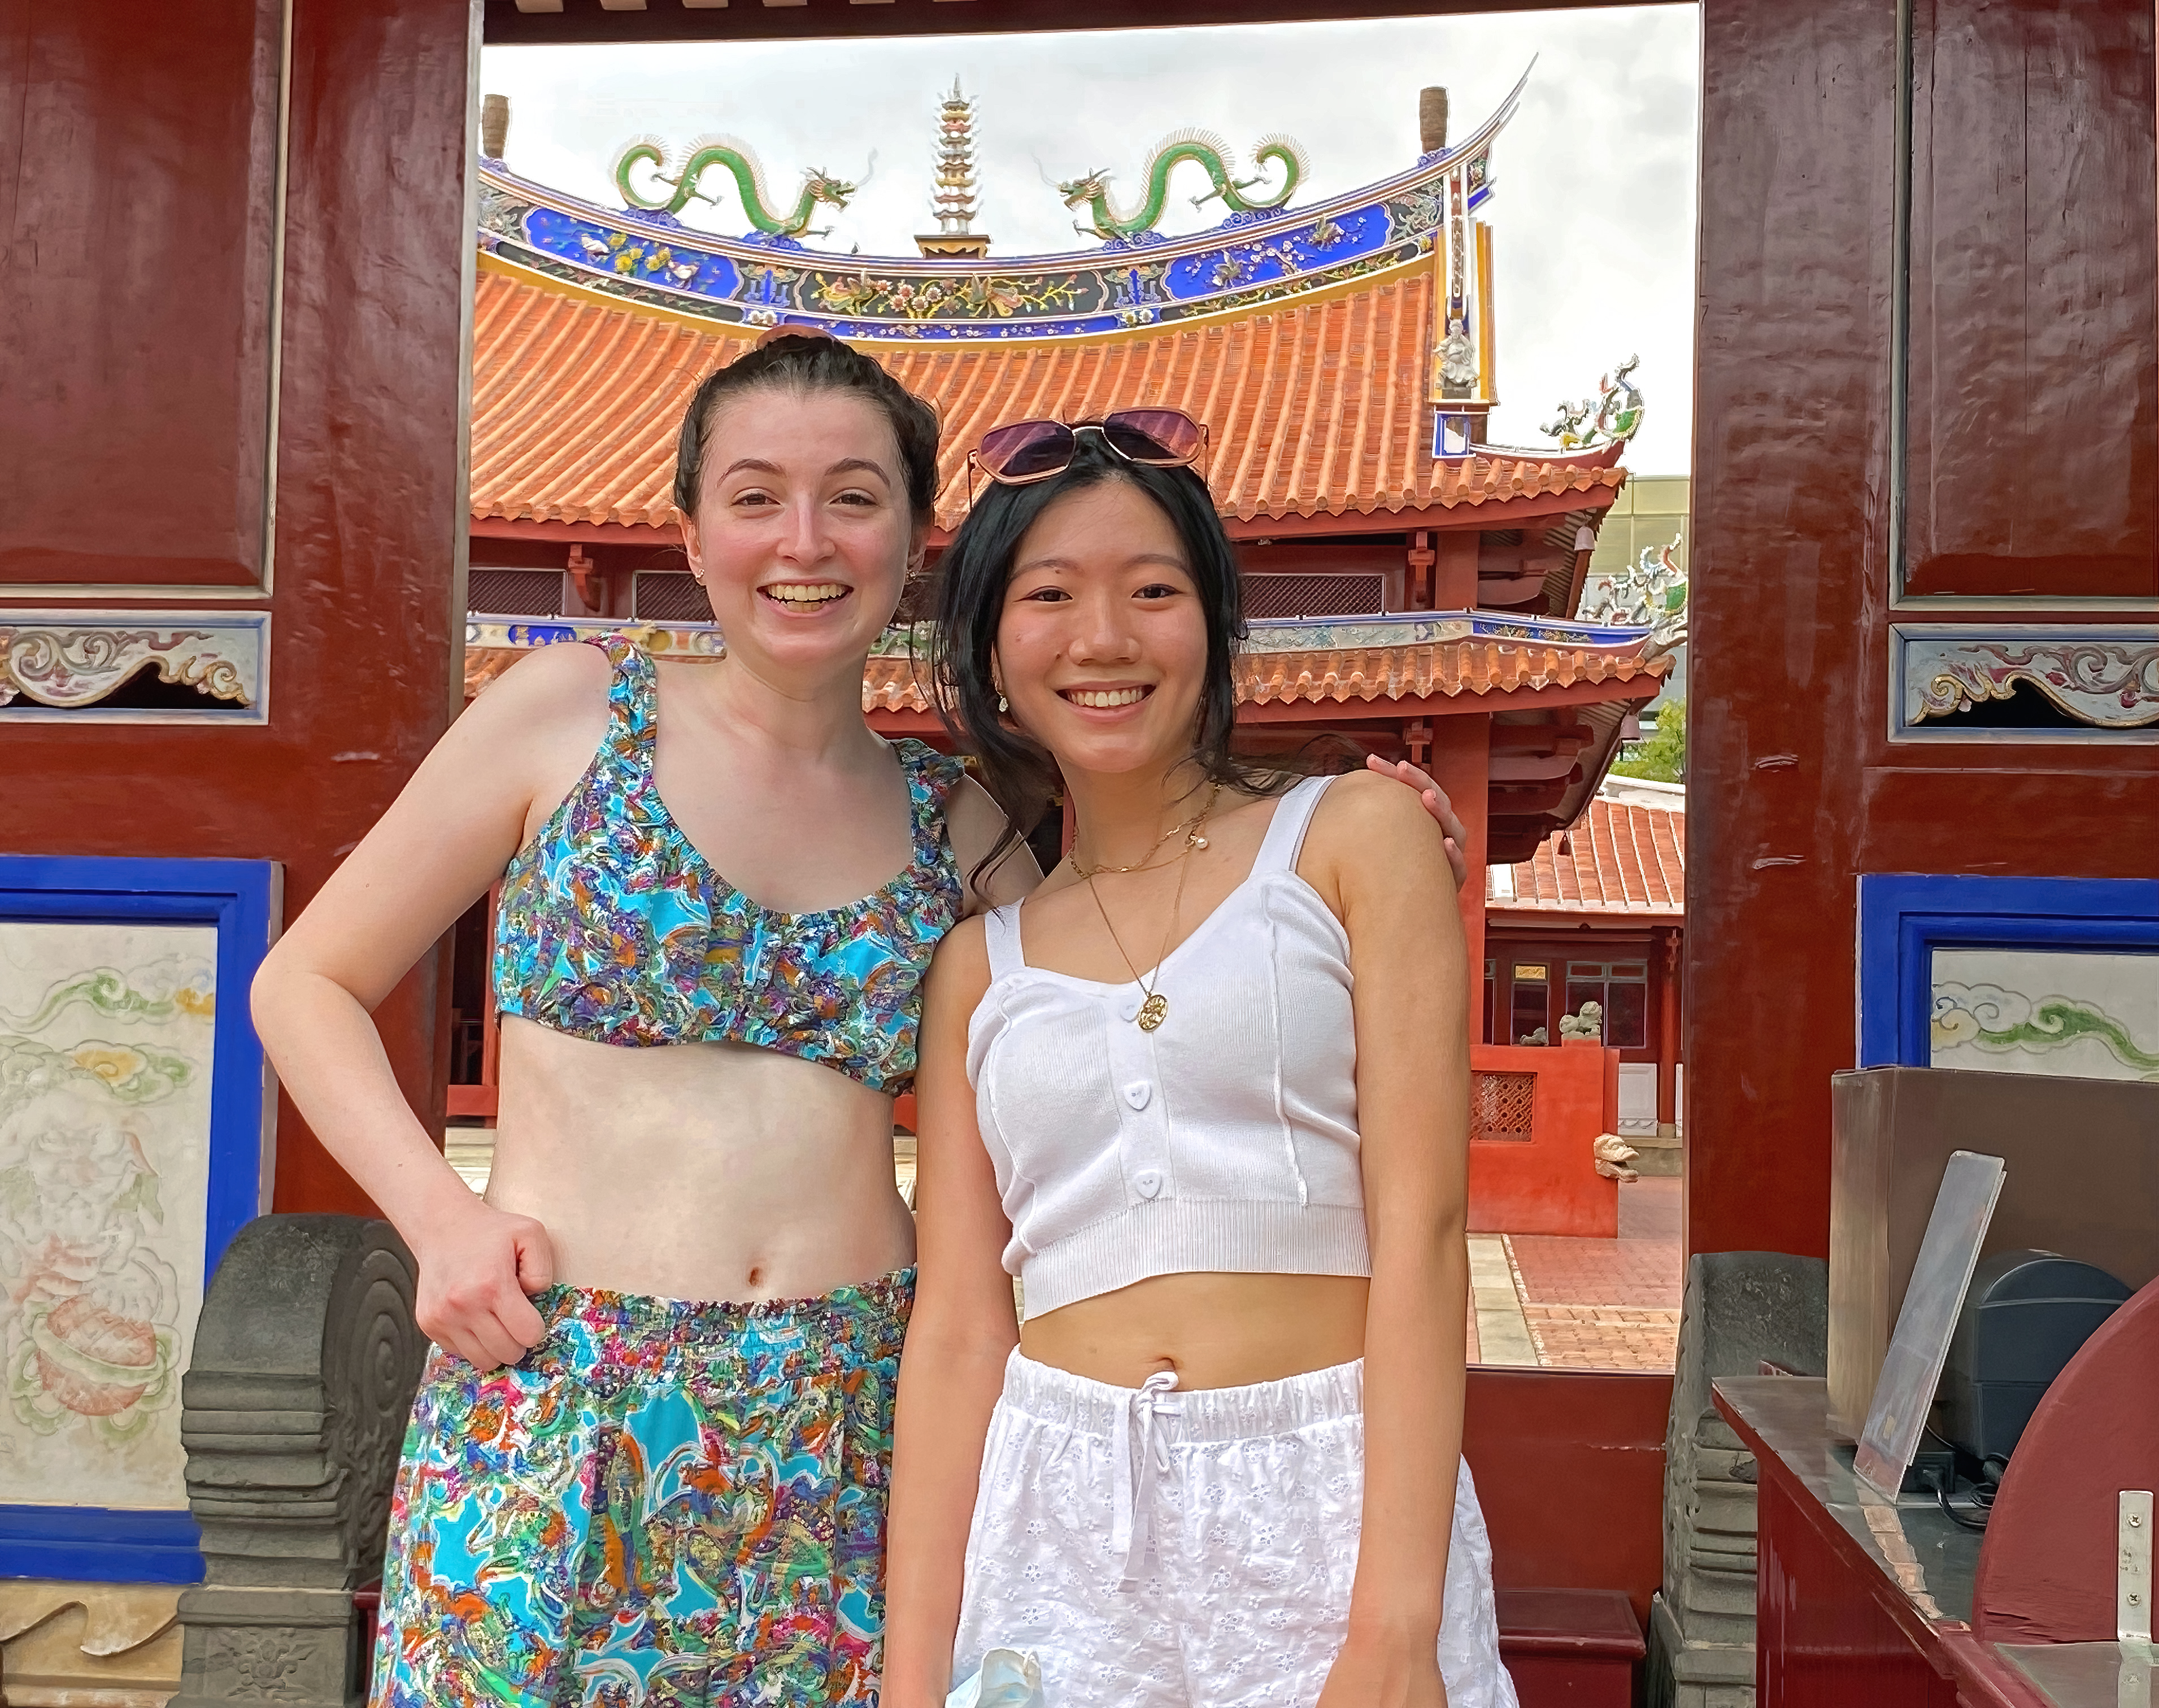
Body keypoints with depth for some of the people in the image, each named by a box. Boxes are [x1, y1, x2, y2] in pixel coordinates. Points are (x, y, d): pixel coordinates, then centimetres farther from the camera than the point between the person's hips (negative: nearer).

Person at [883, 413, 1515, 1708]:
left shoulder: (1356, 837, -1)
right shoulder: (979, 962, 8)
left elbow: (1420, 1232, -8)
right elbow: (956, 1328, 5)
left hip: (1333, 1505, -2)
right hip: (1057, 1521, 3)